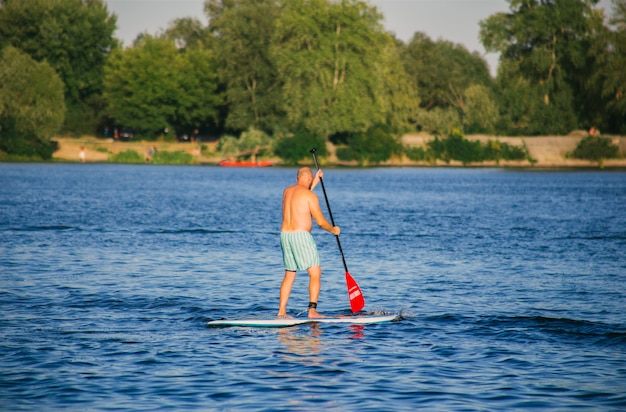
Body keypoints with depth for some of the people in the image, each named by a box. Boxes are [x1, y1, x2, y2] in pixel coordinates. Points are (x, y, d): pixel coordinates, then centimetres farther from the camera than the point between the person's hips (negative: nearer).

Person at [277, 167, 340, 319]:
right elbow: (320, 222, -7)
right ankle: (312, 310, -15)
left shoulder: (287, 191, 13)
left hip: (285, 234, 7)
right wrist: (333, 229, 12)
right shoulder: (310, 195, -8)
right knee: (315, 273, -4)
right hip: (301, 236, -7)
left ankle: (281, 311, 13)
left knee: (289, 275, 16)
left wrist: (314, 183, 38)